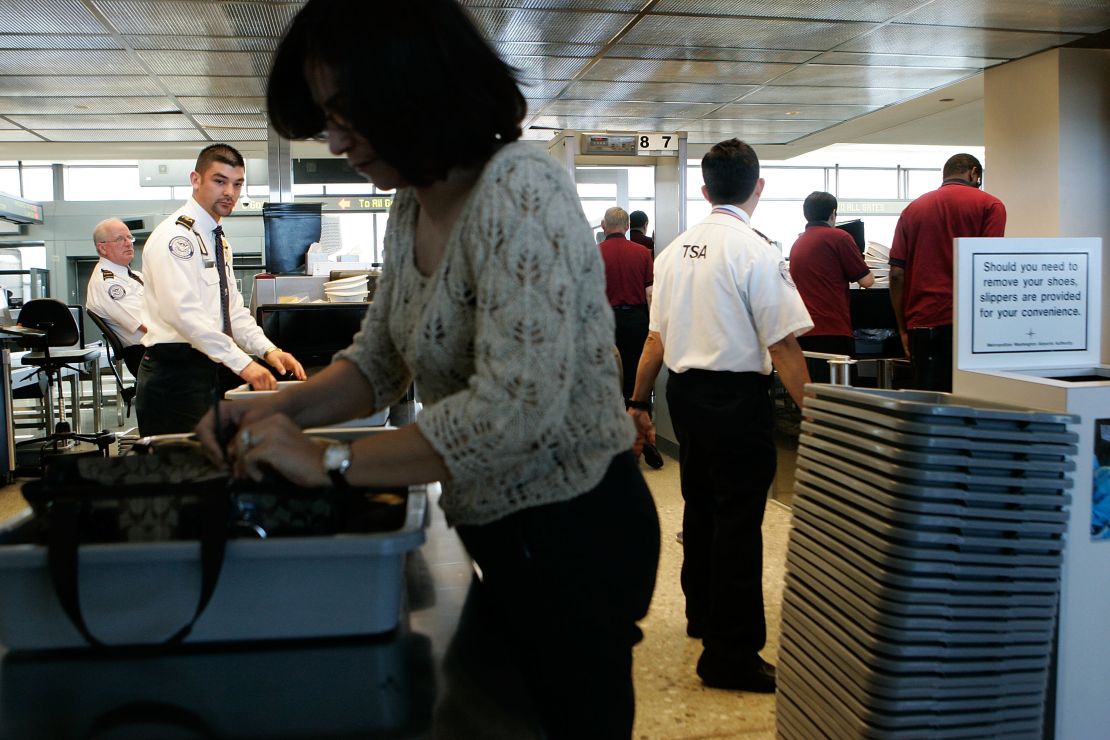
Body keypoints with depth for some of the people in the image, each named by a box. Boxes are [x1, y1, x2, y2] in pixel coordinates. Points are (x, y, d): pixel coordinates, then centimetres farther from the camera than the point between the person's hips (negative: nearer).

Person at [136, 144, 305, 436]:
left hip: (211, 368, 9)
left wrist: (268, 350, -1)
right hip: (176, 373, -9)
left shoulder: (217, 239, 16)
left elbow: (233, 309, 15)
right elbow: (185, 313, -25)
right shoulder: (175, 236, -13)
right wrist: (242, 363, -27)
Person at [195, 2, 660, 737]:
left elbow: (514, 409, -31)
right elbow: (380, 359, 13)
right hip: (498, 527, 9)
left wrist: (331, 462, -23)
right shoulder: (413, 209, 4)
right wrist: (281, 410, -5)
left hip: (570, 532, -8)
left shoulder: (517, 191, -23)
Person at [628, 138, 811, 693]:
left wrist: (638, 401, 19)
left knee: (700, 506, 21)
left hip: (684, 391, 8)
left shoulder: (675, 251, 7)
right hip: (738, 396, -7)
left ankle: (702, 614, 40)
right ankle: (731, 653, 3)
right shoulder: (755, 251, -14)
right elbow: (782, 345, -17)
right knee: (738, 521, -2)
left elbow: (656, 338, 11)